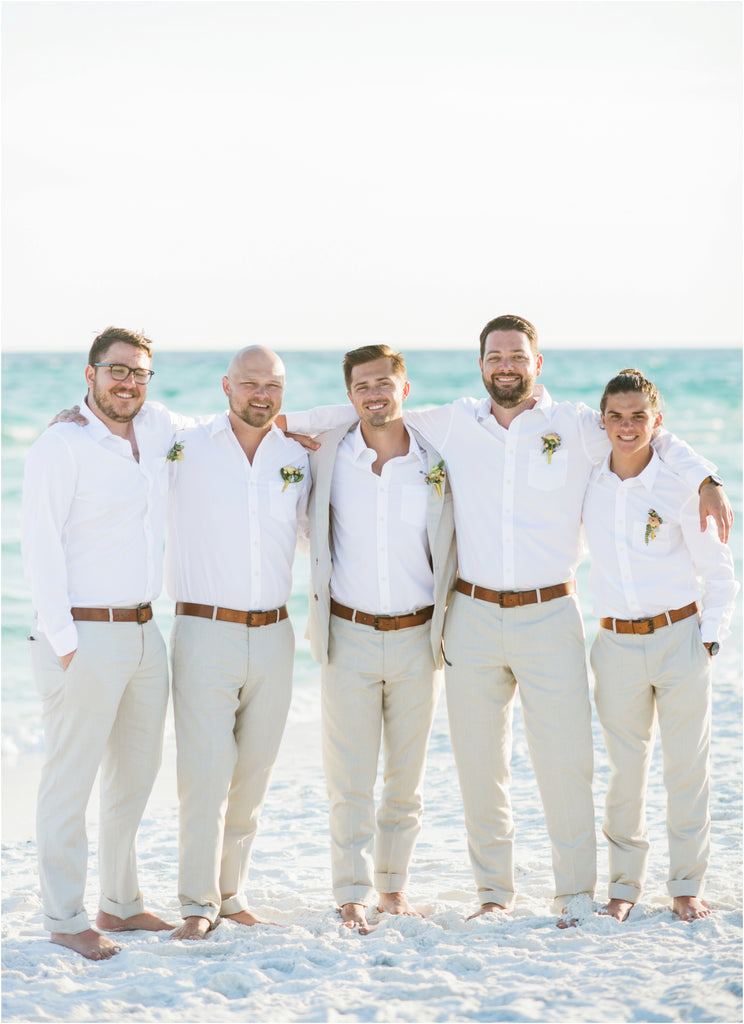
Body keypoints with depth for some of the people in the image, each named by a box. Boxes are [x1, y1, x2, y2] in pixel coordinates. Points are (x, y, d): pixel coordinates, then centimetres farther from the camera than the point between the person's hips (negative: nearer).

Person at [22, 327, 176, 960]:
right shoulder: (61, 447, -10)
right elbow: (40, 548, -13)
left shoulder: (157, 428, 10)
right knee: (71, 782, -2)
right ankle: (65, 919, 5)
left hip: (143, 635, 8)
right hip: (84, 636, -8)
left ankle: (121, 903, 26)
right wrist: (64, 642, -17)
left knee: (135, 775, 14)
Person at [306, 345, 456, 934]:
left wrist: (448, 626, 8)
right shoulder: (328, 459, -2)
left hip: (417, 639, 1)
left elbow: (450, 552, 10)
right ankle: (353, 896, 3)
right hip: (350, 637, -1)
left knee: (407, 775, 10)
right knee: (350, 778, -3)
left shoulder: (436, 465, -1)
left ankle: (394, 886, 22)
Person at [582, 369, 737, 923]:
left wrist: (710, 637, -4)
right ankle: (625, 882, 21)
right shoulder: (588, 479, 0)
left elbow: (718, 570, -1)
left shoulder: (680, 488, -8)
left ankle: (687, 885, 17)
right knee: (625, 768, 8)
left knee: (688, 765, 5)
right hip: (617, 644, 2)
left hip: (680, 638, -2)